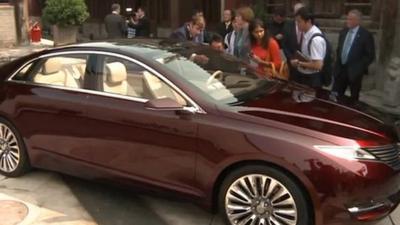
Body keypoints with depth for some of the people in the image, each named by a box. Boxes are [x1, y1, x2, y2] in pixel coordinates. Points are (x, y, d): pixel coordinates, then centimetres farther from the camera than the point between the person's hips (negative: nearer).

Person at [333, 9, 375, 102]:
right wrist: (338, 63, 9)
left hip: (354, 71, -5)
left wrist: (360, 67, -12)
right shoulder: (343, 32, 7)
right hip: (340, 69, 5)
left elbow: (370, 55, -10)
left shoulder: (366, 35, -11)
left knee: (353, 99, 10)